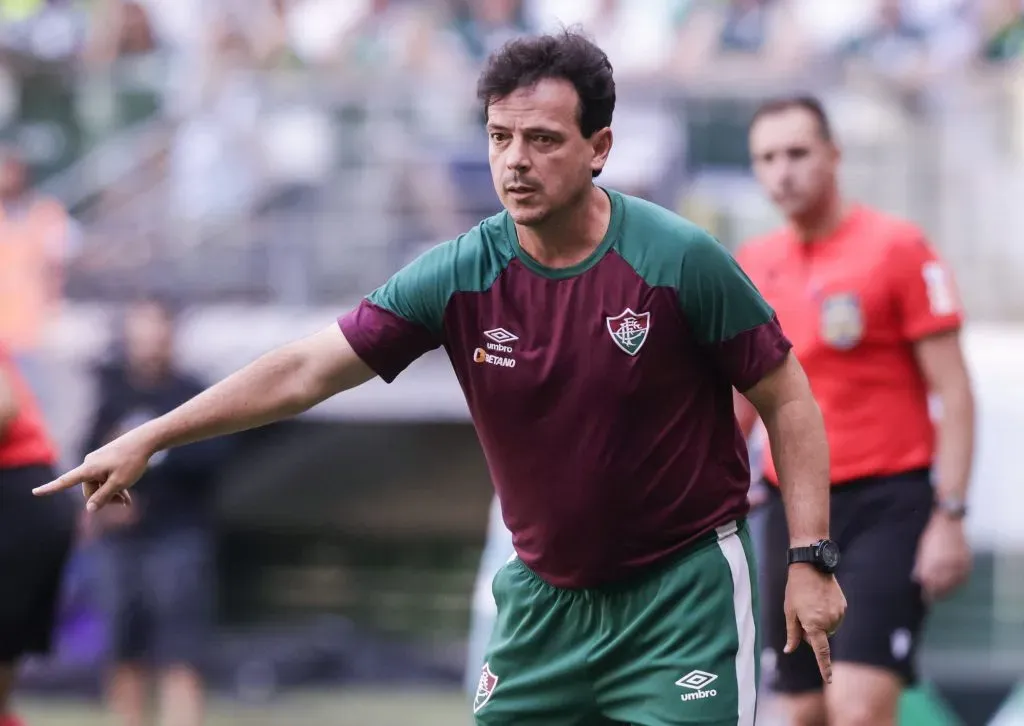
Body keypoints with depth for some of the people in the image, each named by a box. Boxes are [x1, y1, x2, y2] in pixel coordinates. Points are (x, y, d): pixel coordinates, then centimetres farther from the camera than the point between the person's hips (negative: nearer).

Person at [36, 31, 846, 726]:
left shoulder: (681, 260, -15)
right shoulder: (459, 276, -7)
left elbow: (788, 399, -6)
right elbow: (306, 370, -5)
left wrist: (812, 559, -11)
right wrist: (148, 439, -10)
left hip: (683, 589, -4)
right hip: (545, 591, 4)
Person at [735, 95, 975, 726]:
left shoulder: (898, 248, -6)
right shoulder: (753, 266, 10)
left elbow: (954, 393, -8)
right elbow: (740, 402, 21)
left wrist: (950, 516, -15)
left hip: (889, 505, -6)